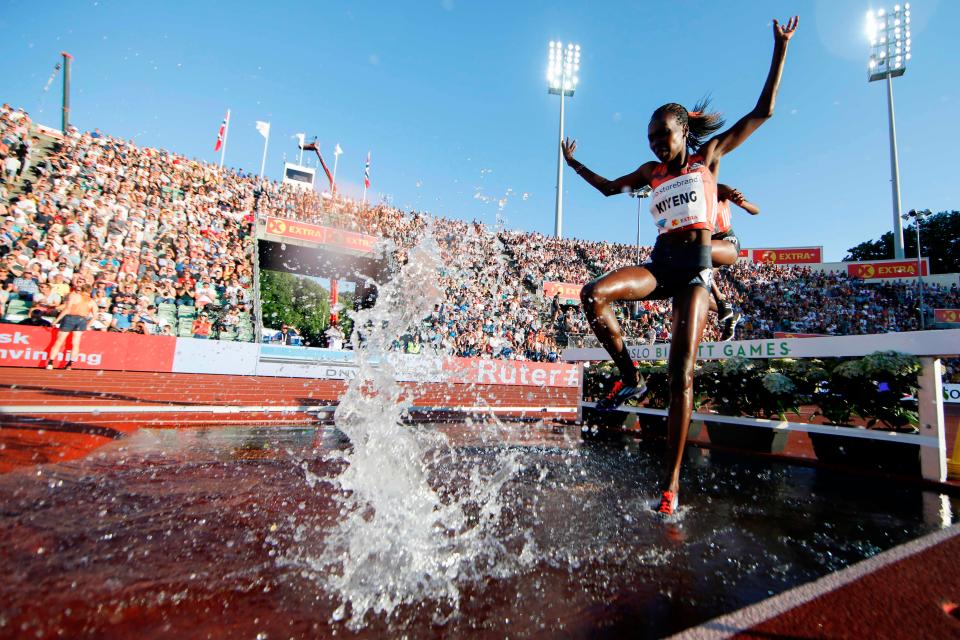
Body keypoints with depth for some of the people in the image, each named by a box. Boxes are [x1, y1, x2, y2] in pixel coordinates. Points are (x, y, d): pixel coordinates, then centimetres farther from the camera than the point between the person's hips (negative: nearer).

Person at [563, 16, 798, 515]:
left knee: (681, 373, -12)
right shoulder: (651, 172, 20)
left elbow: (763, 111, 11)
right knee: (594, 294, -30)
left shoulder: (708, 156, 12)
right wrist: (574, 164, 33)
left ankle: (672, 481, -6)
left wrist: (781, 50, 12)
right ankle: (630, 377, -11)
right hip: (660, 261, 3)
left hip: (695, 265, -3)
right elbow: (609, 188, 32)